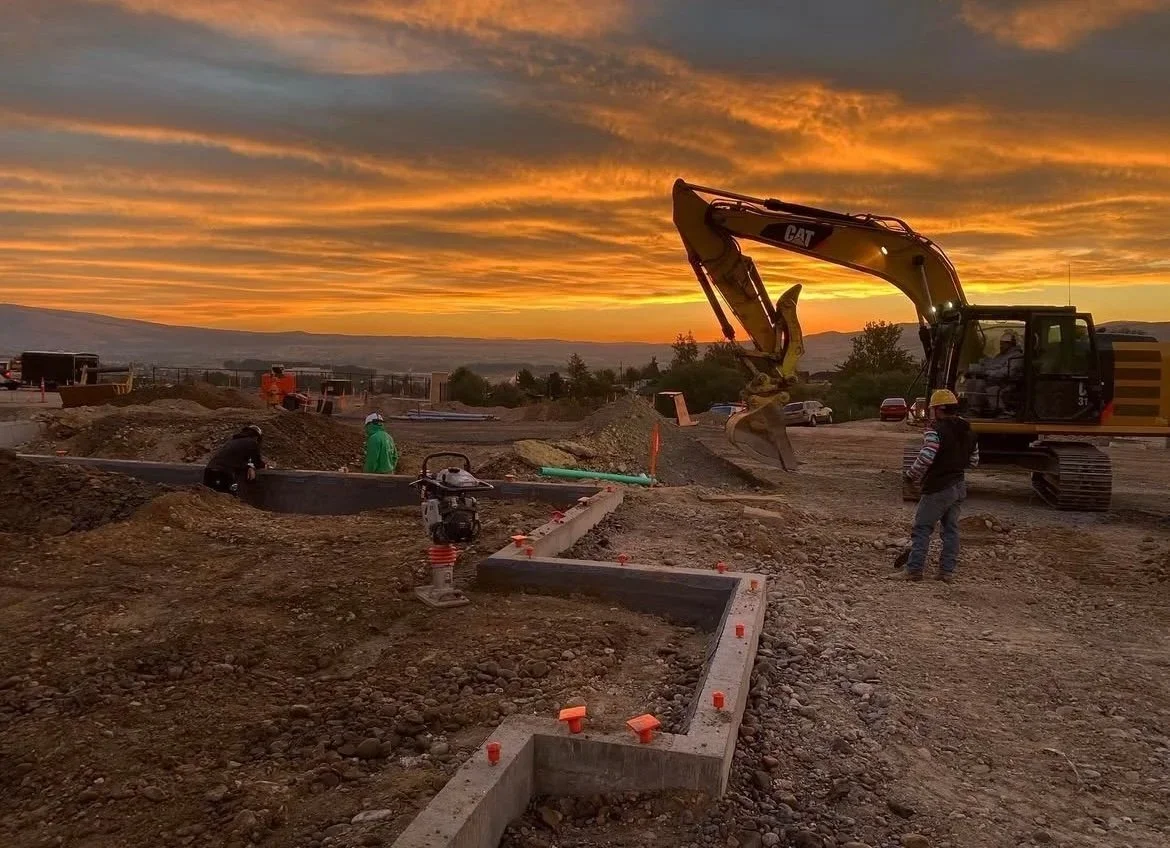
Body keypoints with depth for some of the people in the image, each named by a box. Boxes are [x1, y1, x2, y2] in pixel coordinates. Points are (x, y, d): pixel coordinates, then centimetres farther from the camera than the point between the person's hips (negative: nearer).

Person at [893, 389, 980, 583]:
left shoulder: (936, 429, -15)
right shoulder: (967, 431, 10)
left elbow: (925, 458, -25)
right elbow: (974, 461, 15)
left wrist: (912, 475, -10)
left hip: (938, 487, -8)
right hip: (959, 485, 8)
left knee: (922, 528, -1)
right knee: (951, 528, 13)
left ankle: (914, 569, -1)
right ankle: (947, 571, 15)